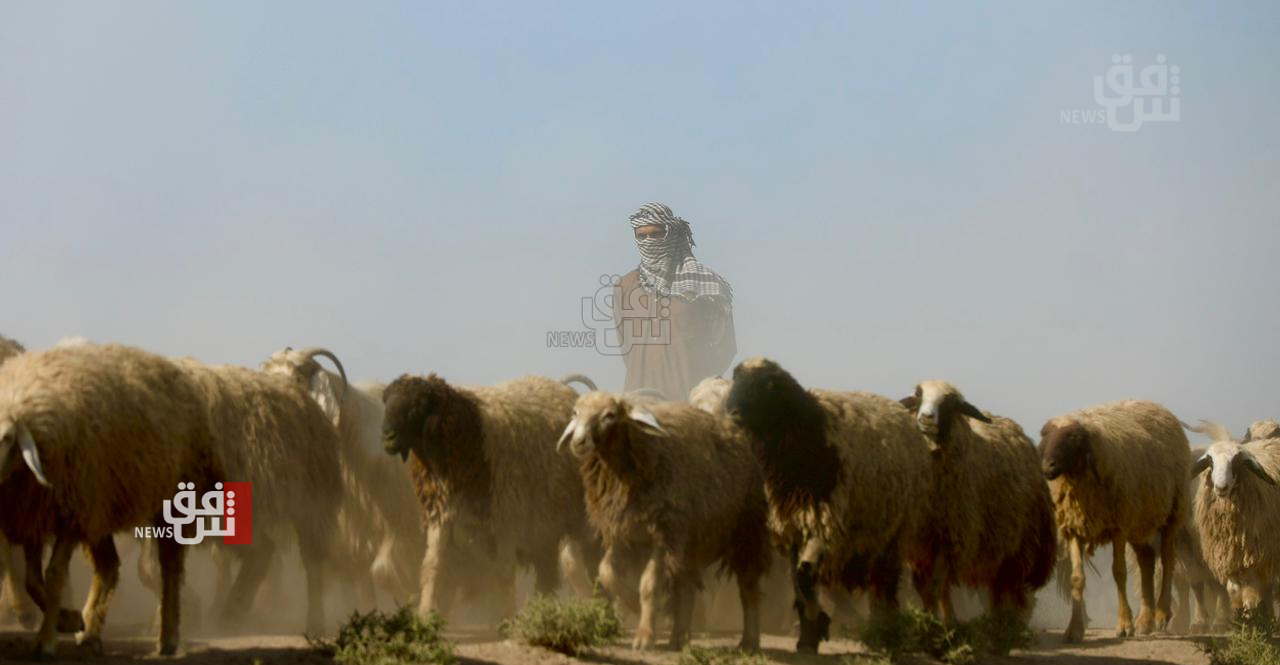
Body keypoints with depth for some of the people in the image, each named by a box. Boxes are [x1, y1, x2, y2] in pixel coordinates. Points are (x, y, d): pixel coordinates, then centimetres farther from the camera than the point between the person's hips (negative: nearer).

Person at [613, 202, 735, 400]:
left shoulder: (702, 282, 0)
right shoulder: (625, 288, 11)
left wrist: (701, 382, -2)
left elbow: (724, 345, 3)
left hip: (689, 393, -3)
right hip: (640, 394, 3)